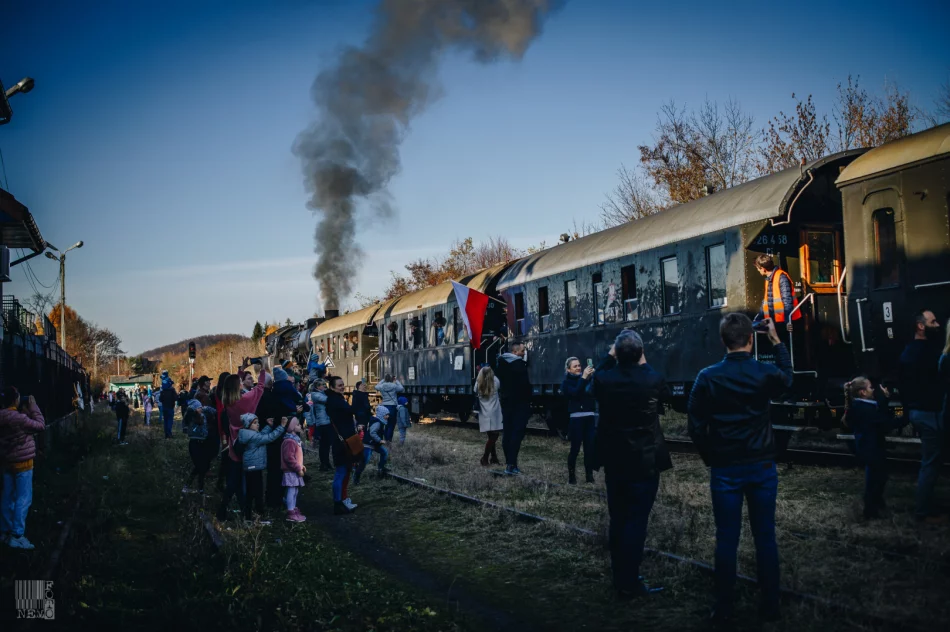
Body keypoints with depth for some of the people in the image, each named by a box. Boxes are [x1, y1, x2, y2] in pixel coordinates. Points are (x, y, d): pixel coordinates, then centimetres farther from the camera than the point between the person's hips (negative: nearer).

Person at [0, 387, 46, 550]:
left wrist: (25, 411, 2)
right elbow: (41, 425, -14)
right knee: (23, 499, -2)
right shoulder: (19, 418, -24)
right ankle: (16, 536, -2)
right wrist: (33, 407, -9)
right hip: (22, 462, -9)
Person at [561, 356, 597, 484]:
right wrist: (584, 377, -18)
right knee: (575, 448, -3)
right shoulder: (566, 382, 3)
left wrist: (594, 376, -18)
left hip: (590, 417, 2)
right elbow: (575, 393, -15)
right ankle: (571, 476, 6)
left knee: (590, 448, 0)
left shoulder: (588, 378, 9)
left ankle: (590, 475, 6)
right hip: (576, 418, -2)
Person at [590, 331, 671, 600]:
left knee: (617, 521, 14)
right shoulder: (652, 380, -15)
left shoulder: (603, 379, -9)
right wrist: (644, 364, 14)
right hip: (645, 462, -3)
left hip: (613, 461, 4)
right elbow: (665, 394, 9)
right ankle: (629, 584, 4)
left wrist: (609, 356, 18)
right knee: (636, 522, 1)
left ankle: (620, 577, 25)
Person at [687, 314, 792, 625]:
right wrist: (776, 339, 22)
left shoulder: (708, 377, -10)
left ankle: (724, 610, 13)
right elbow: (787, 378, 19)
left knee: (727, 540, 5)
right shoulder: (766, 373, -7)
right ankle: (770, 606, 20)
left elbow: (695, 426, -6)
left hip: (725, 469, -1)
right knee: (765, 537, 11)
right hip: (762, 466, 1)